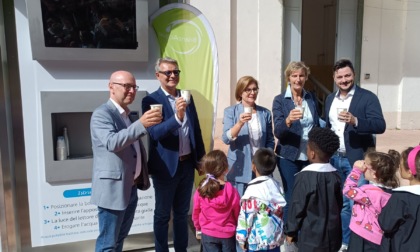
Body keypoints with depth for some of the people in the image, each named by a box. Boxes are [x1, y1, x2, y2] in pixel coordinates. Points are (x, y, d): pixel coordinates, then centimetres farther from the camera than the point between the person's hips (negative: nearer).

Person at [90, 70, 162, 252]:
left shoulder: (128, 115, 14)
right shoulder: (101, 114, -13)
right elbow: (112, 142, -30)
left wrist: (142, 178, 18)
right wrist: (141, 124, -37)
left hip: (130, 188, 9)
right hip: (113, 188, -8)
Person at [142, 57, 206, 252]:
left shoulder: (187, 97, 7)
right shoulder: (151, 100, -10)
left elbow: (196, 129, 11)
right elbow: (155, 133, -22)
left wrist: (202, 158, 10)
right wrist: (177, 117, -35)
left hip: (187, 164, 5)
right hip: (166, 167, -5)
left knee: (182, 212, 19)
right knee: (162, 214, 12)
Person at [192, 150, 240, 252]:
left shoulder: (200, 191, -16)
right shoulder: (232, 191, -20)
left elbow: (196, 213, -3)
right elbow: (238, 214, -8)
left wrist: (198, 229, 16)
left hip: (208, 234, 1)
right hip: (228, 234, 0)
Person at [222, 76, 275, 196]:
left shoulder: (265, 113, 6)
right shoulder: (230, 111, -2)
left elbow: (270, 140, 12)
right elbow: (226, 139, -13)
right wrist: (240, 123, -27)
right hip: (239, 169, -2)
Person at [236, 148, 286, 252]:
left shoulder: (253, 189, -21)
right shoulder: (276, 185, -1)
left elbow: (246, 216, -17)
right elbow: (279, 211, 8)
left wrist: (242, 238, -6)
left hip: (258, 240, -7)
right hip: (275, 236, 7)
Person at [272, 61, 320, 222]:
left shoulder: (311, 99, 7)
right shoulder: (280, 100, -6)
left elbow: (317, 126, 15)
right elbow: (277, 132, -14)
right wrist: (288, 120, -34)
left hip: (310, 156, 4)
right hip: (289, 157, -4)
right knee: (291, 198, 3)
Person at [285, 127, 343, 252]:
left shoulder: (304, 176, -19)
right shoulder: (335, 175, -1)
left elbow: (297, 206, -14)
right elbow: (339, 204, 9)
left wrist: (290, 231, -2)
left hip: (311, 235, -6)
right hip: (332, 233, 6)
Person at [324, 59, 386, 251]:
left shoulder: (367, 97, -8)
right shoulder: (330, 99, 10)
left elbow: (380, 125, -18)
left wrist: (355, 121, -33)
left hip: (357, 159, -5)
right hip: (334, 159, 5)